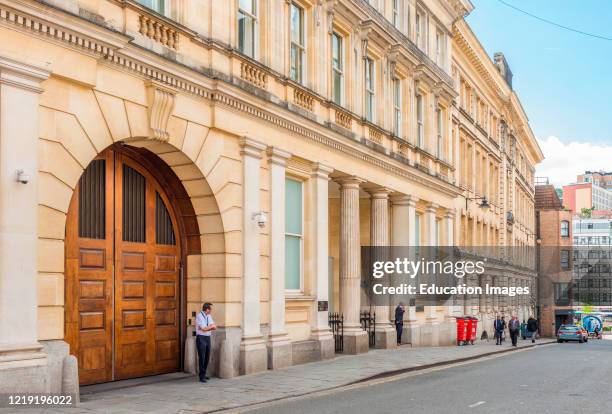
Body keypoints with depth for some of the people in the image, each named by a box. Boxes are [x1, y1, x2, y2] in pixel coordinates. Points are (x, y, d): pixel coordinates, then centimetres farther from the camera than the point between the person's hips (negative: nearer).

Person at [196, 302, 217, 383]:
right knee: (202, 357, -8)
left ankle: (203, 374, 22)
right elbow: (204, 328, -19)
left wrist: (207, 327, -13)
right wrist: (211, 326, -3)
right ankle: (202, 377, -5)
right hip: (201, 338, -7)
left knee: (207, 357, 10)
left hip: (208, 338, 8)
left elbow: (215, 328, 3)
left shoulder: (209, 316, 10)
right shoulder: (199, 316, -13)